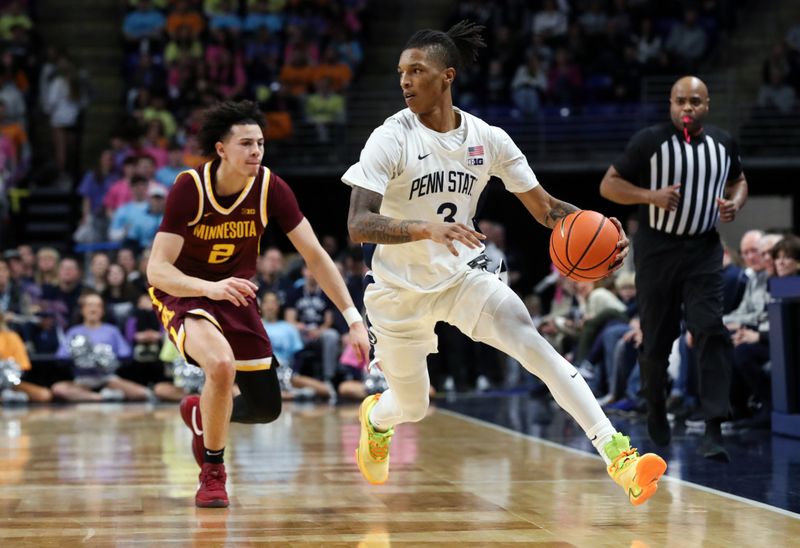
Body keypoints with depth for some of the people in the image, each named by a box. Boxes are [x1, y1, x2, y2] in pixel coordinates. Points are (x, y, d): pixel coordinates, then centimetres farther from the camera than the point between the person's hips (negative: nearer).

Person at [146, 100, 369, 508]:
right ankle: (213, 471, -12)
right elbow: (156, 269, -28)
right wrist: (212, 287, -46)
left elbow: (315, 256, -13)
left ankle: (201, 414, 40)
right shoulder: (189, 188, -25)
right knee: (221, 364, -34)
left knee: (266, 408, 6)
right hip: (183, 292, -4)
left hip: (236, 294, 4)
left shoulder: (271, 189, -17)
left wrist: (353, 319, -20)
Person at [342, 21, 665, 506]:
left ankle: (618, 453, -26)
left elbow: (544, 207, -1)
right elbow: (358, 225, -26)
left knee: (536, 347, -22)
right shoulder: (391, 139, -17)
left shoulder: (487, 139, -7)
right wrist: (425, 228, -43)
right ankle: (375, 419, 51)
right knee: (412, 406, 12)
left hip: (464, 275, 2)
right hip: (400, 289, -2)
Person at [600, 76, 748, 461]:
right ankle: (655, 408, 34)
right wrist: (652, 195, -20)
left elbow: (738, 180, 21)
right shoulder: (650, 141, -8)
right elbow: (608, 185, -5)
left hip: (703, 249, 2)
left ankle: (713, 430, -18)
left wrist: (735, 203, -1)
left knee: (711, 332, -14)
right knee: (657, 338, 6)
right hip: (657, 249, -2)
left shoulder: (723, 143, 3)